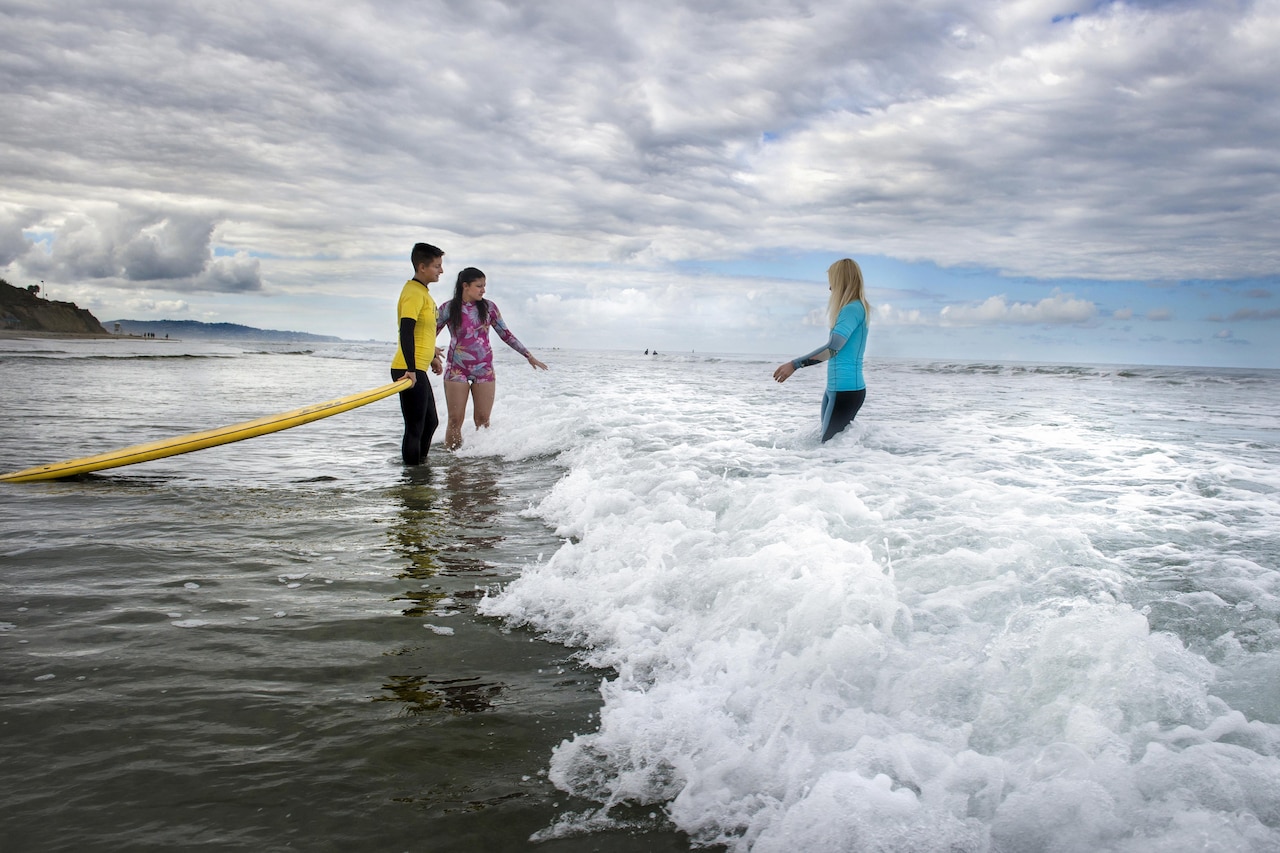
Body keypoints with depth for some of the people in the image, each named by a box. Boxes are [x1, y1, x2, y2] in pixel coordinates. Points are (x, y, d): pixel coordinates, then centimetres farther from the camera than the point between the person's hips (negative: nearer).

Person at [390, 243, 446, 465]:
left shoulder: (422, 292, 16)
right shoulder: (414, 293, -15)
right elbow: (406, 331, -27)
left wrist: (432, 356, 34)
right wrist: (410, 369, -34)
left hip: (418, 370, 11)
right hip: (409, 371, -11)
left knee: (430, 422, 21)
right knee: (415, 429, -7)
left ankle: (421, 465, 35)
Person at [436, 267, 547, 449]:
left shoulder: (488, 307, 3)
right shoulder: (448, 308, -3)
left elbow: (506, 334, 9)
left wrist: (529, 356, 8)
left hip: (484, 370, 2)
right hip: (457, 370, -2)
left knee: (483, 420, 2)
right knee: (455, 420, -3)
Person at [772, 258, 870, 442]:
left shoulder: (852, 309, -15)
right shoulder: (855, 308, 15)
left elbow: (832, 348, -25)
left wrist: (794, 364, -25)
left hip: (845, 390, -10)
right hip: (835, 388, 10)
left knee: (829, 444, -7)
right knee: (829, 440, 11)